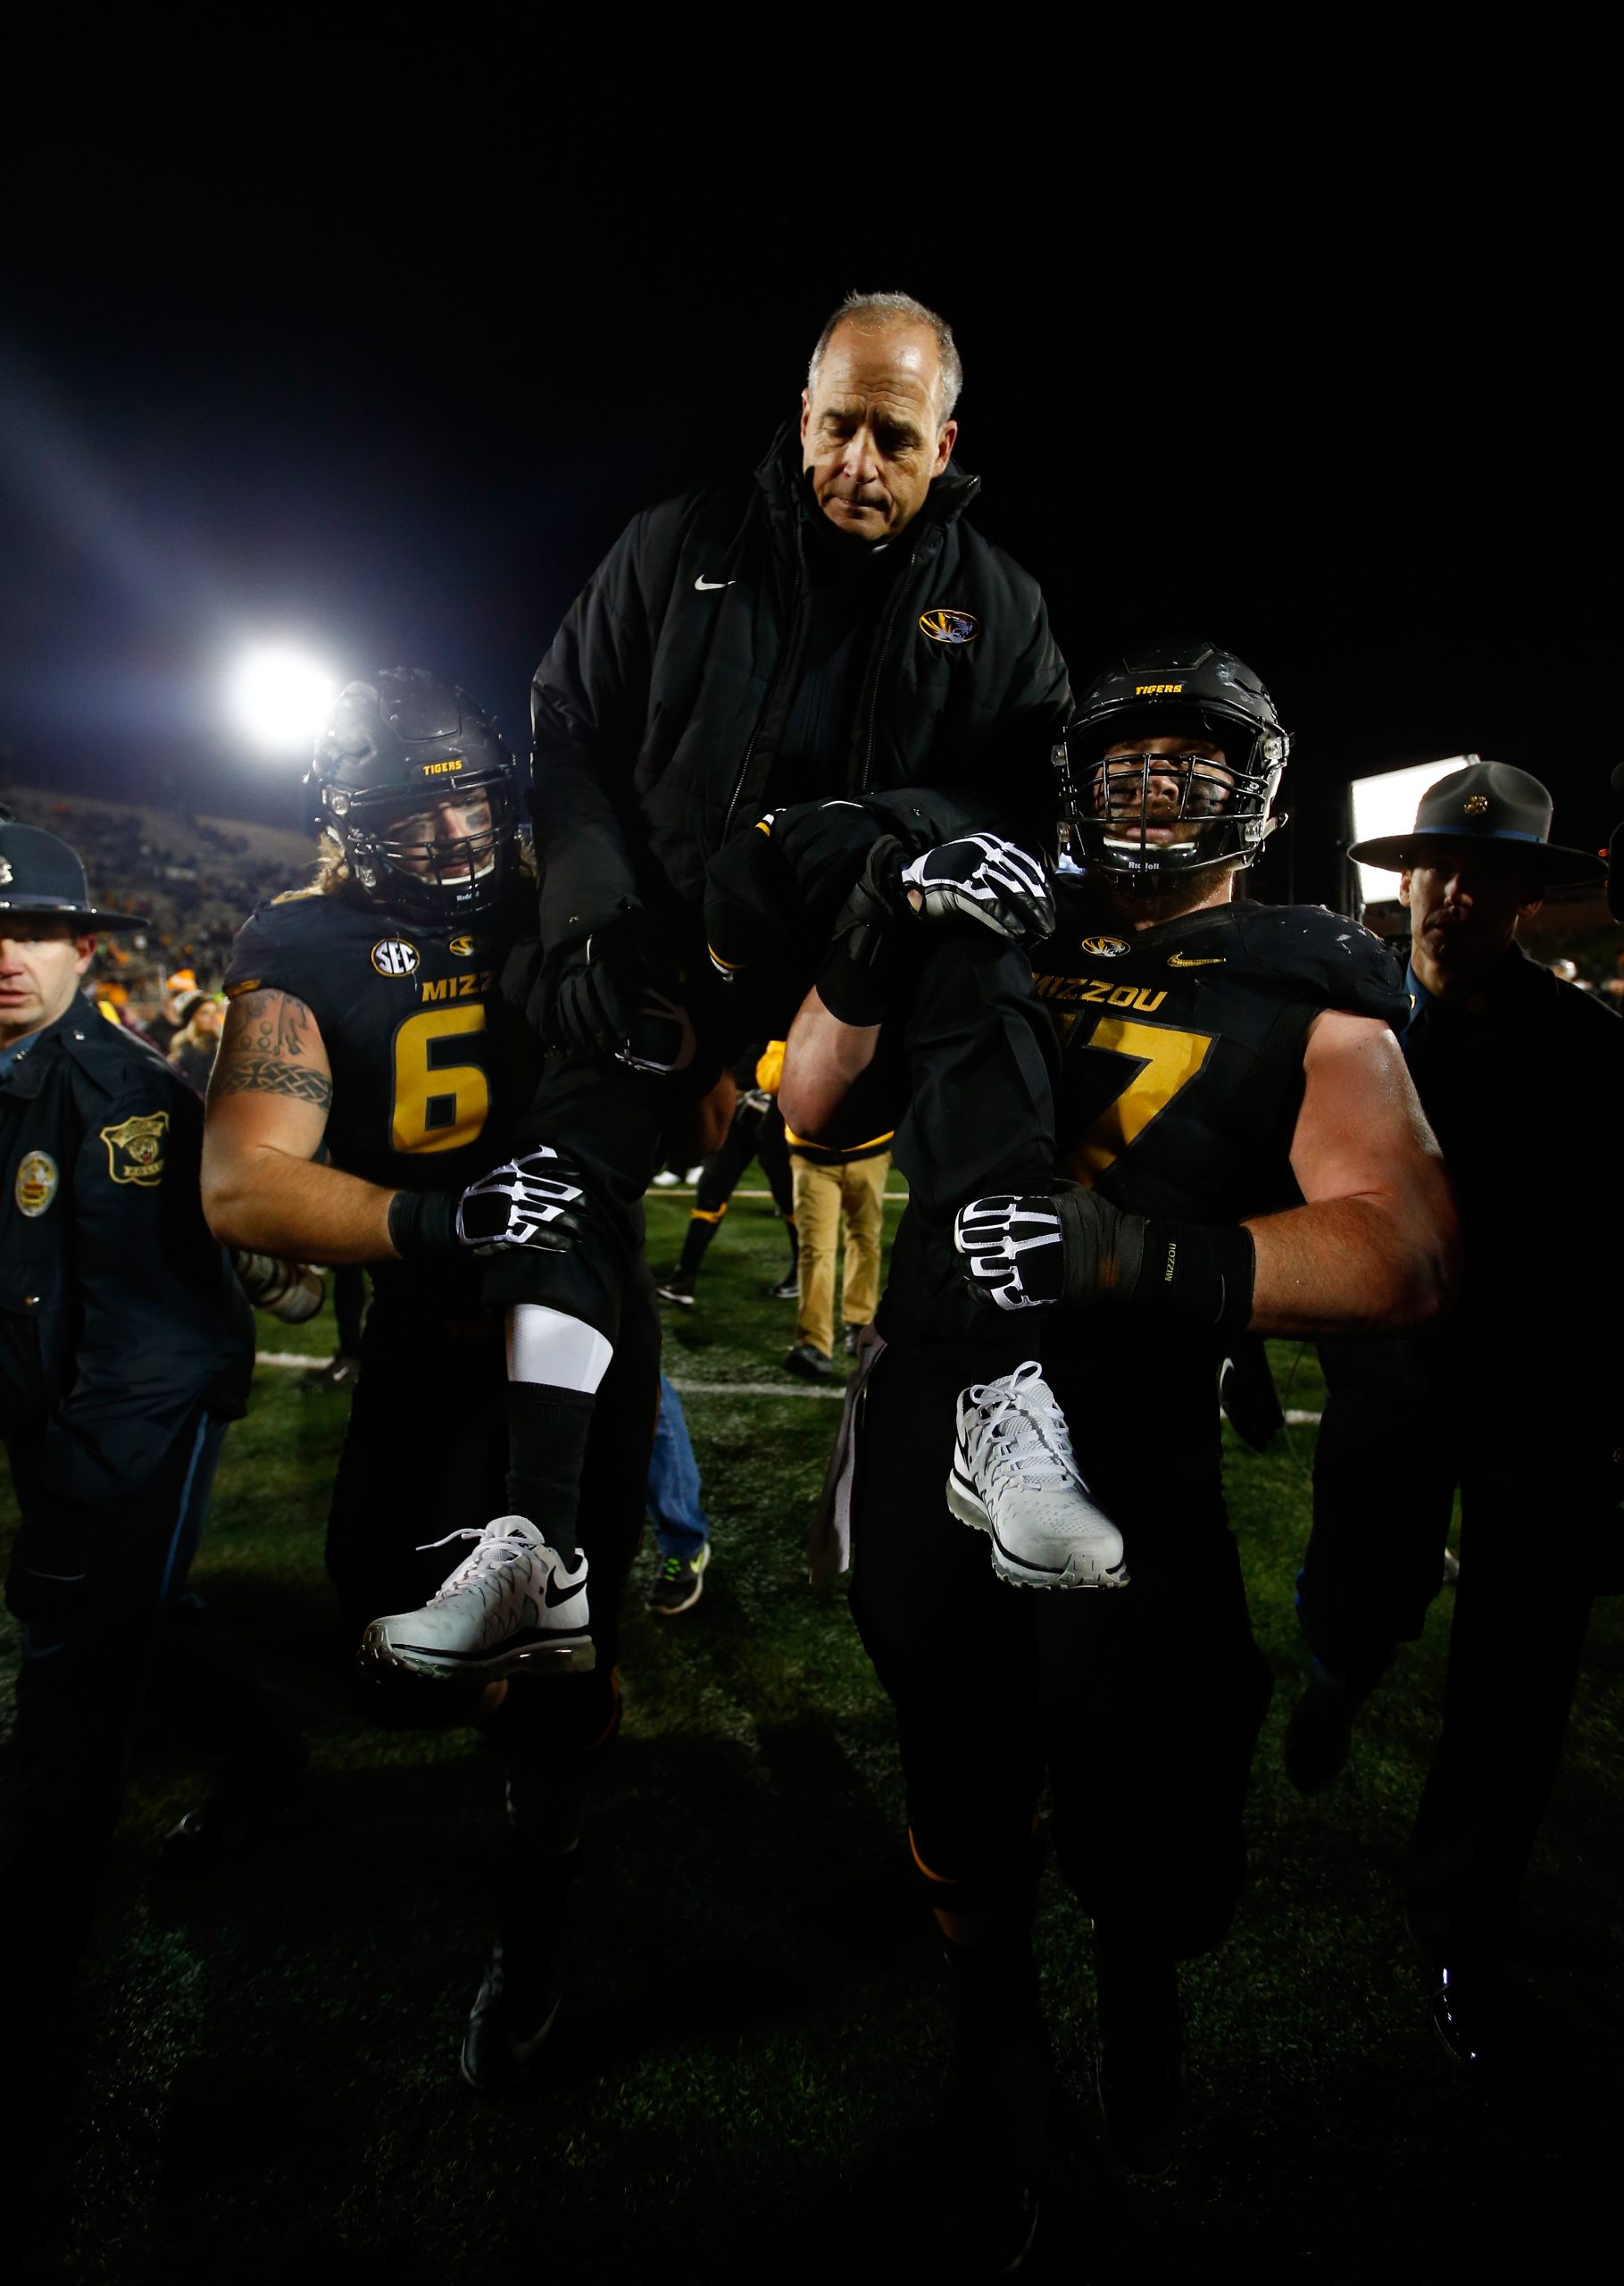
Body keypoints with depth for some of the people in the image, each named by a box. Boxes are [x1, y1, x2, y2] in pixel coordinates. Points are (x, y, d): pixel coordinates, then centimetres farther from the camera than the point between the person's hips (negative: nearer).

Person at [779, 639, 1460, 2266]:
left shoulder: (1307, 997, 0)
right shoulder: (998, 943, 9)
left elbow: (1403, 1249, -15)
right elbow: (814, 1111, 9)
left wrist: (1148, 1255, -30)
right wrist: (876, 946, -6)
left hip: (1127, 1467, -2)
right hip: (926, 1433, 3)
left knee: (1141, 1821, 15)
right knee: (958, 1788, 22)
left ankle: (1141, 1998, 54)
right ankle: (995, 2045, 53)